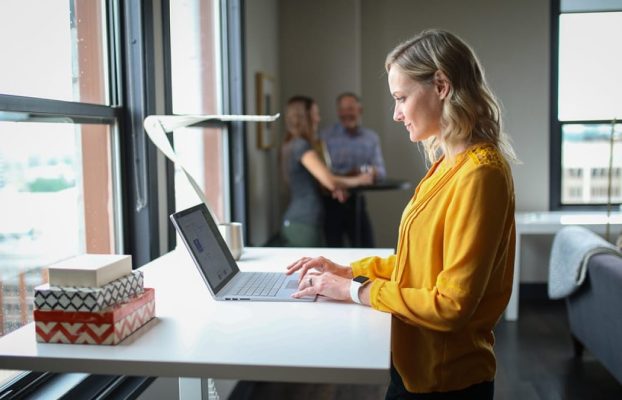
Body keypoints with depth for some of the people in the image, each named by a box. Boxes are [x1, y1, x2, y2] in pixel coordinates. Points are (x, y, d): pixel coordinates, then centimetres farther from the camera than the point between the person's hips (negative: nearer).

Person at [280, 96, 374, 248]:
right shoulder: (302, 146, -15)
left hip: (293, 222, 9)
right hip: (305, 224, -9)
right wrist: (359, 179, -3)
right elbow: (329, 181, -20)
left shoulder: (290, 145, 13)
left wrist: (337, 187, 4)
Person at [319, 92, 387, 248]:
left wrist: (369, 170, -20)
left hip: (356, 201, 3)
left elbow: (381, 172, 2)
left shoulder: (372, 138, 6)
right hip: (331, 202, -3)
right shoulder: (325, 136, -5)